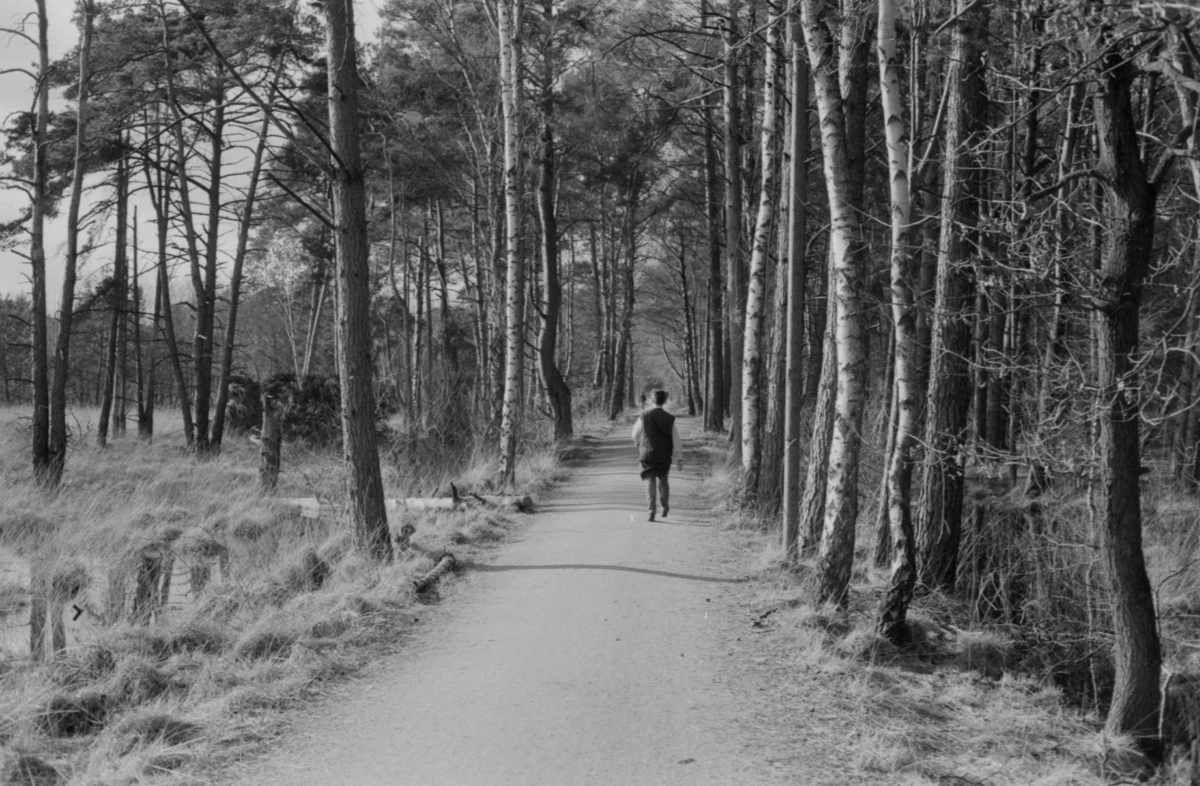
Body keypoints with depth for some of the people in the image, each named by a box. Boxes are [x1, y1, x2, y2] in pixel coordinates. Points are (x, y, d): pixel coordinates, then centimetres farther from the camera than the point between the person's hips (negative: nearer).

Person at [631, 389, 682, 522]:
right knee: (663, 481, 21)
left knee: (650, 482, 1)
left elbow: (635, 436, 5)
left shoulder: (643, 416, -6)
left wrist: (638, 444, 27)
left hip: (647, 455, -1)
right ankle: (665, 508, 30)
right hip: (664, 456, 1)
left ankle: (652, 510, -15)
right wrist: (680, 458, -1)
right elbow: (676, 440, -6)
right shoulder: (670, 418, -6)